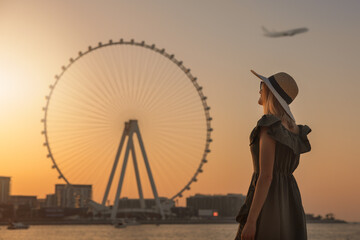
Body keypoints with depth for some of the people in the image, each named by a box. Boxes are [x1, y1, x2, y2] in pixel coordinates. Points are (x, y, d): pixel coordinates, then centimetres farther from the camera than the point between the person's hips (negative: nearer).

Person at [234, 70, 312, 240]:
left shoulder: (270, 127, -13)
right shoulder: (291, 129, 14)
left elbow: (266, 176, -20)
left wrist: (250, 221, -20)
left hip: (267, 205, -9)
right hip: (287, 206, 9)